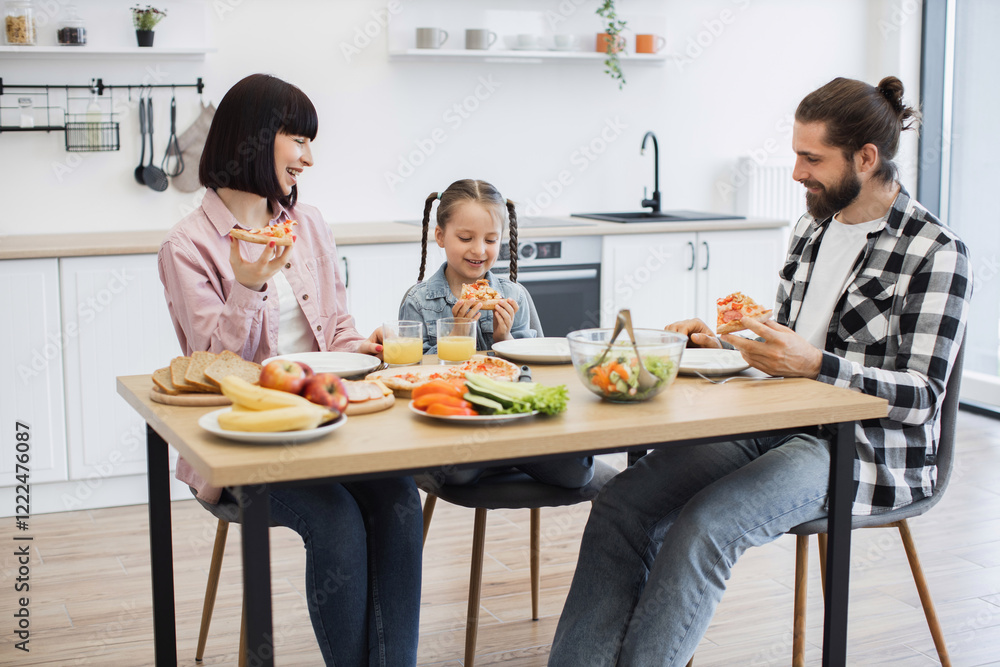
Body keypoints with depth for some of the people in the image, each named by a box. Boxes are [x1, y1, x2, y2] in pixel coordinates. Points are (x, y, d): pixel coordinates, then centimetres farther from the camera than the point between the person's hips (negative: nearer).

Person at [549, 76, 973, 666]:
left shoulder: (936, 253, -8)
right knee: (622, 504, -16)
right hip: (775, 425, 7)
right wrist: (721, 340, 8)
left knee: (706, 525, -32)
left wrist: (814, 365, -25)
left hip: (861, 447, -7)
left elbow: (921, 395, -14)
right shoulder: (813, 228, 14)